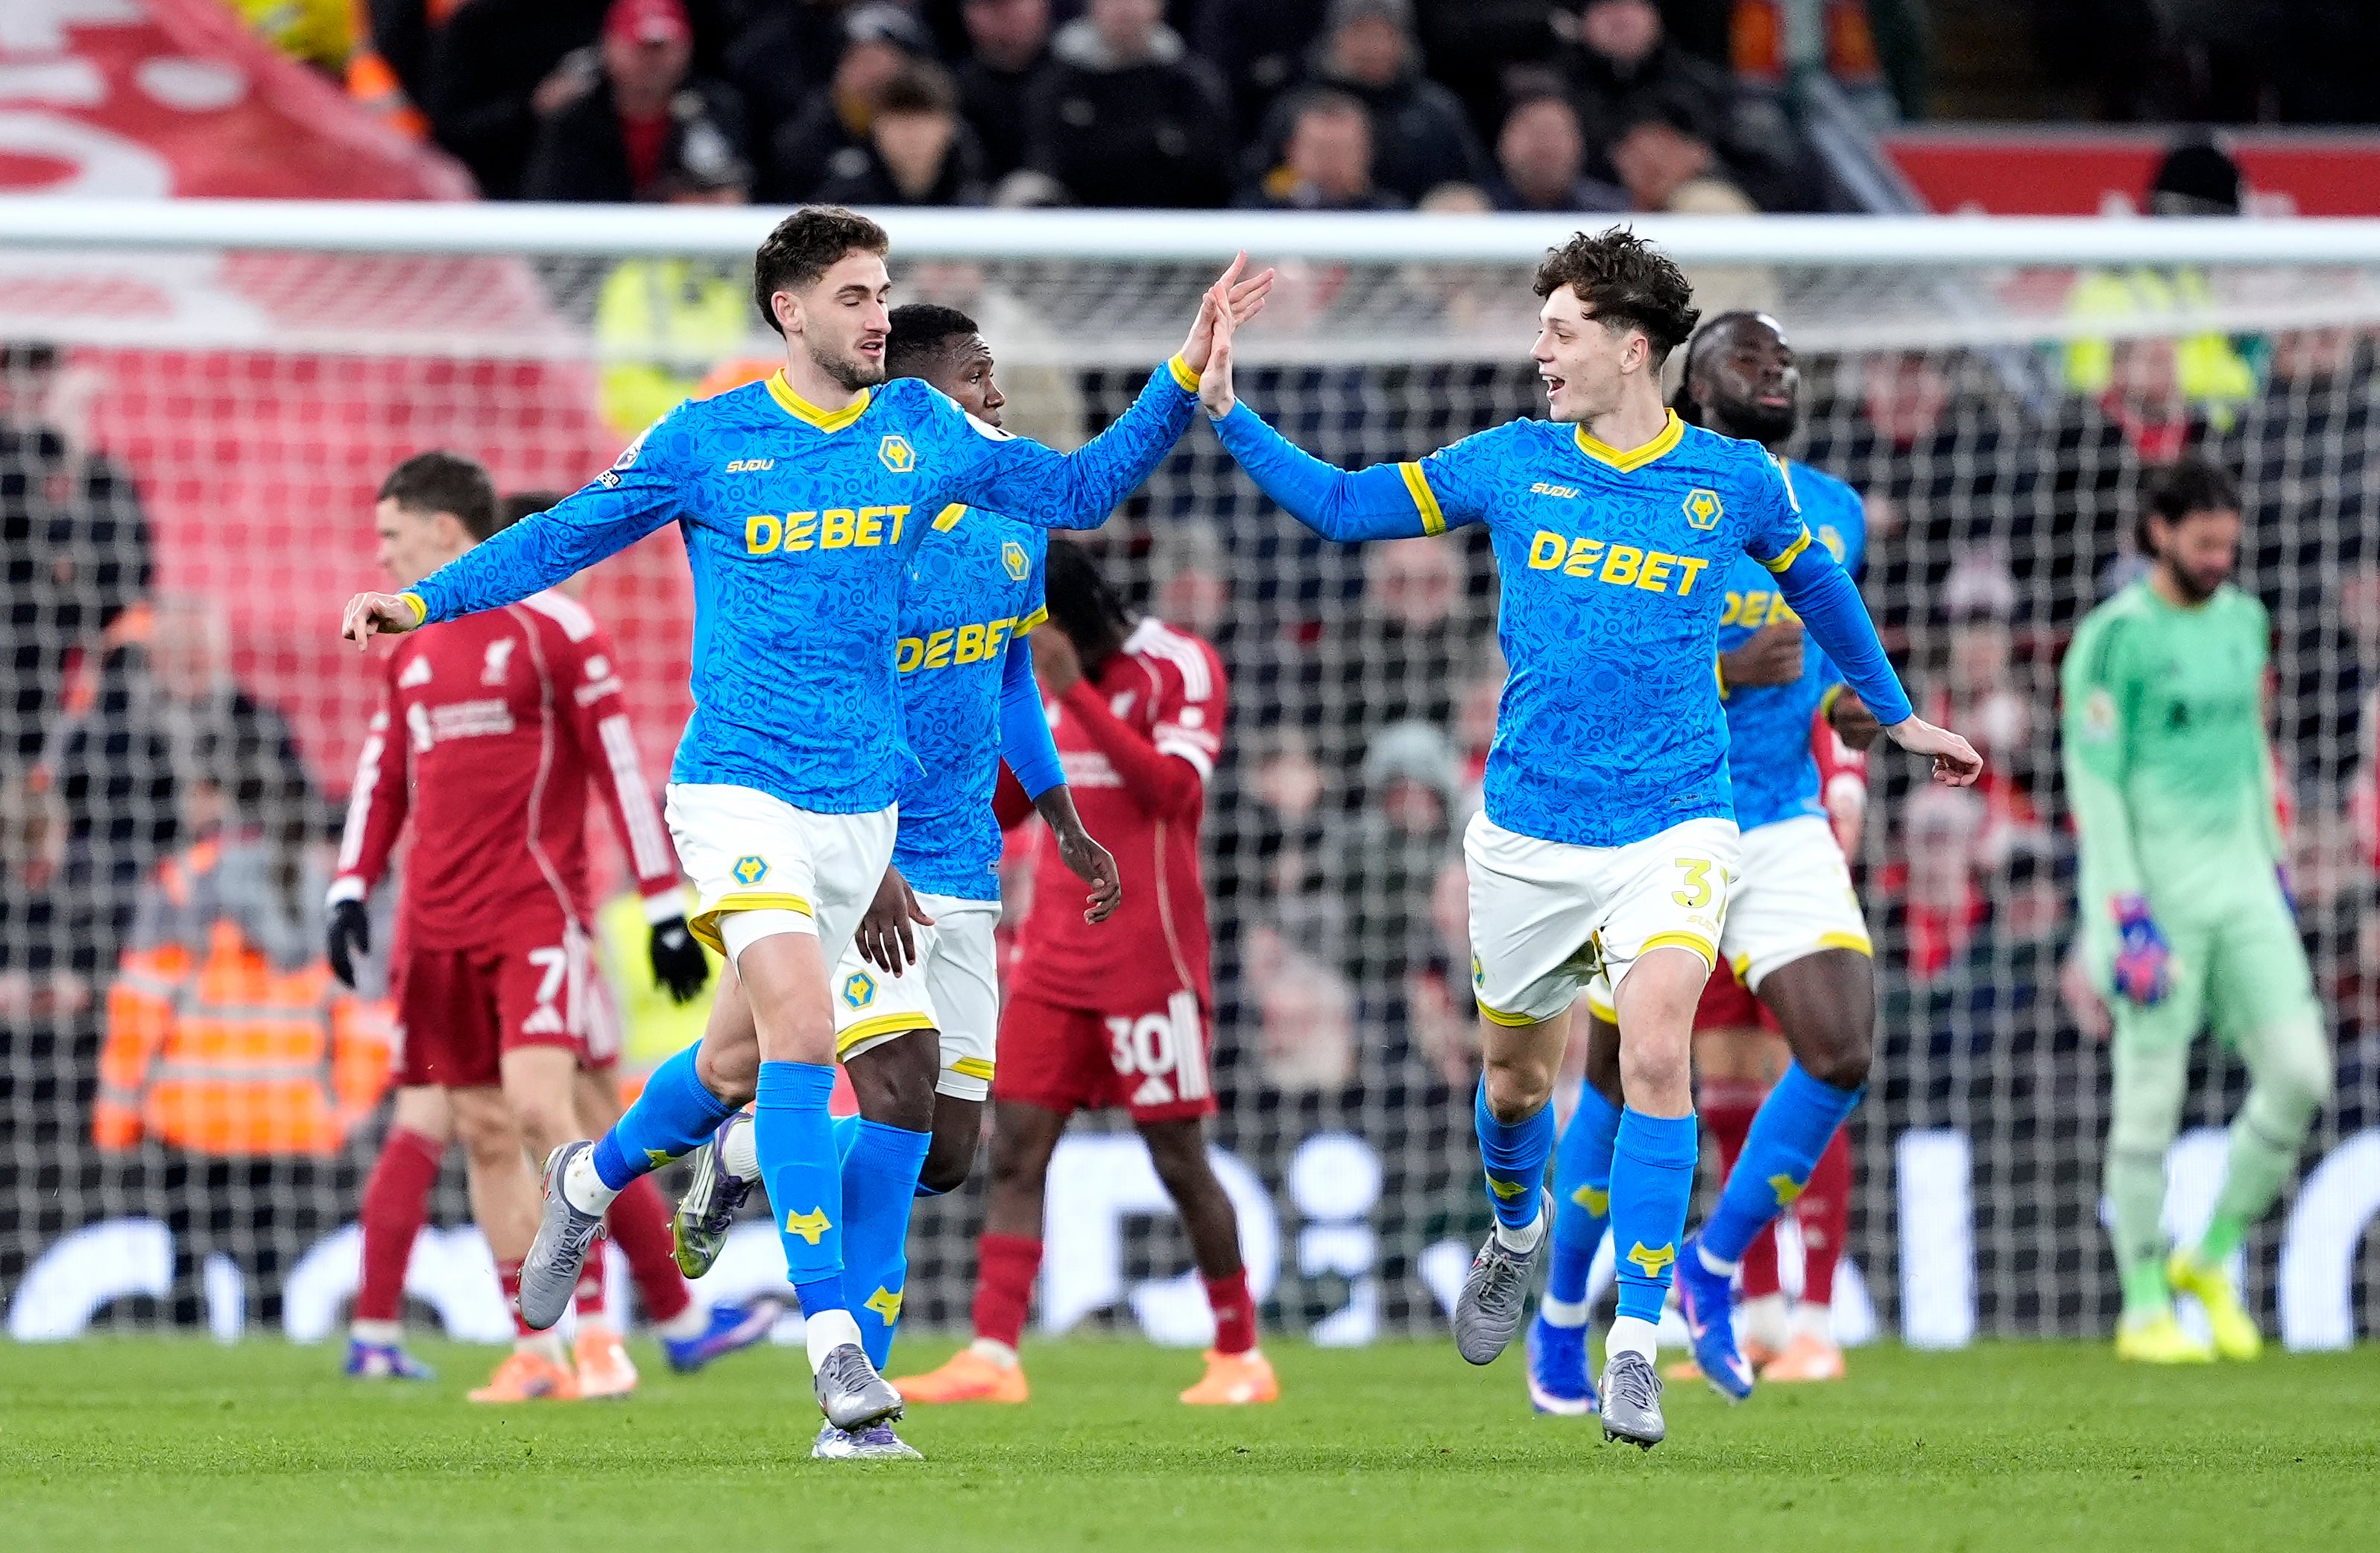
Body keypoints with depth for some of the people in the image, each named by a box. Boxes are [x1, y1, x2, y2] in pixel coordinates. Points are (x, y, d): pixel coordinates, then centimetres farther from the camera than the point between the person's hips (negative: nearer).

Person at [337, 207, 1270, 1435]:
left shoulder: (920, 431, 6)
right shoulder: (708, 439, -3)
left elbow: (1079, 489, 12)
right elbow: (566, 538, 7)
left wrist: (1185, 376, 2)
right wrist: (421, 601, -2)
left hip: (860, 801, 5)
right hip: (739, 787, -5)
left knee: (742, 1062, 15)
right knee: (803, 1029, -21)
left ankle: (593, 1176, 46)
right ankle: (833, 1338, -21)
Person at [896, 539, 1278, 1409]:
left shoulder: (1180, 669, -7)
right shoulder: (1053, 687, 13)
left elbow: (1172, 789, -21)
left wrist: (1076, 694, -24)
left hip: (1148, 960, -7)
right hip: (1057, 954, 7)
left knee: (1179, 1159, -2)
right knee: (1016, 1149, -4)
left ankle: (1241, 1355, 11)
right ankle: (993, 1355, -9)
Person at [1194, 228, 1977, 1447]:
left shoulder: (1734, 481, 0)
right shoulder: (1512, 465, 3)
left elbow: (1813, 582, 19)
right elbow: (1341, 505, 10)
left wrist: (1895, 714, 28)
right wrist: (1227, 416, -1)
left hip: (1672, 826, -2)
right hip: (1527, 831, 2)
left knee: (1654, 1053, -21)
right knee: (1516, 1077, 13)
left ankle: (1635, 1346, -18)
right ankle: (1516, 1233, 48)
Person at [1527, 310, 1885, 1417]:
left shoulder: (1834, 515, 8)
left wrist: (1848, 704, 4)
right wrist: (1726, 675, -25)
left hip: (1784, 827, 4)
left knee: (1840, 1056, -15)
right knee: (1626, 1089, 3)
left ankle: (1713, 1271, 5)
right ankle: (1562, 1320, 25)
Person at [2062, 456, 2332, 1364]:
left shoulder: (2243, 621, 12)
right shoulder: (2117, 636, -10)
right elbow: (2093, 777, -12)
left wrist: (2275, 861, 22)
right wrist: (2124, 909, -18)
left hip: (2241, 879, 6)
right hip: (2155, 879, -6)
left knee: (2299, 1075, -2)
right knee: (2152, 1095, -3)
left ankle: (2212, 1261, 15)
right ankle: (2144, 1311, 6)